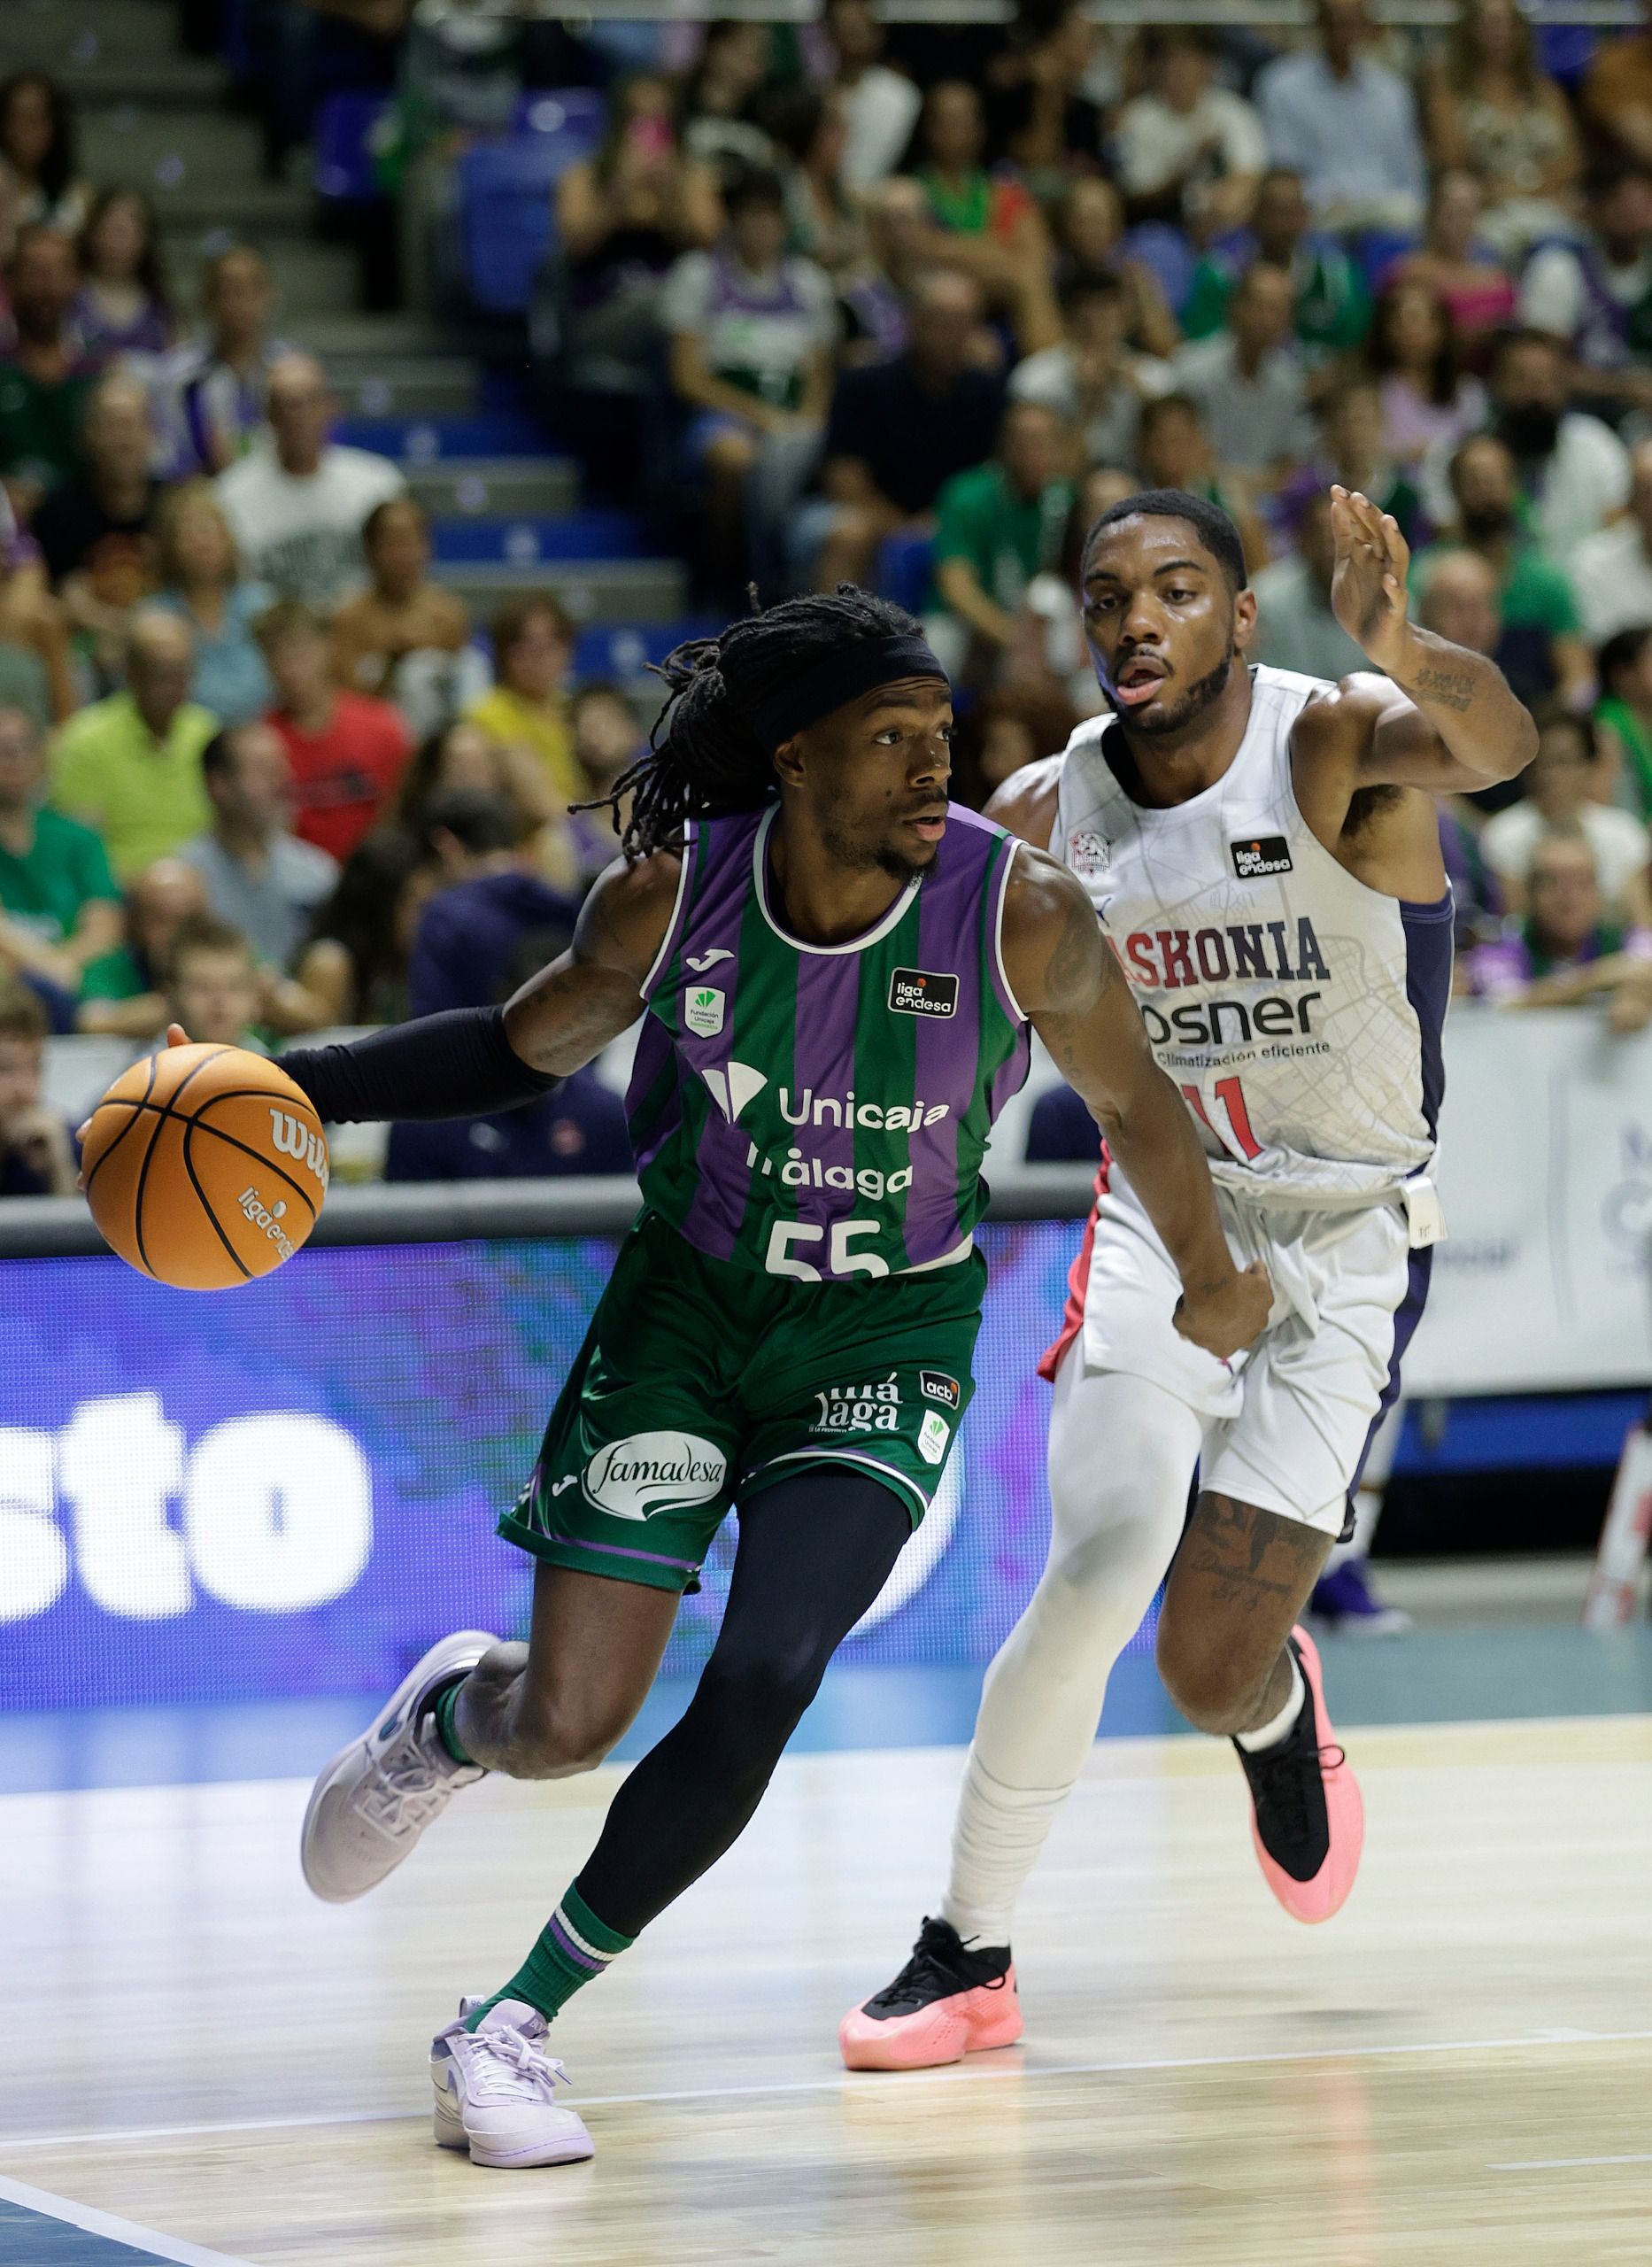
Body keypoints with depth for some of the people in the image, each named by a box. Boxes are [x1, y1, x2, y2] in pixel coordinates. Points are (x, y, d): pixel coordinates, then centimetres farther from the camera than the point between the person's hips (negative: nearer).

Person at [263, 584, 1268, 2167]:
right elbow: (529, 1046, 3)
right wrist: (298, 1086, -10)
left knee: (758, 1693, -18)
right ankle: (447, 1713, 38)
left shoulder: (1021, 916, -21)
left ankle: (516, 2022, -1)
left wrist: (1216, 1280, 12)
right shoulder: (667, 897, -16)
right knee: (567, 1720, -2)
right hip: (687, 1303, 1)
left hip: (887, 1336, -1)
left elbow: (1132, 1101, -3)